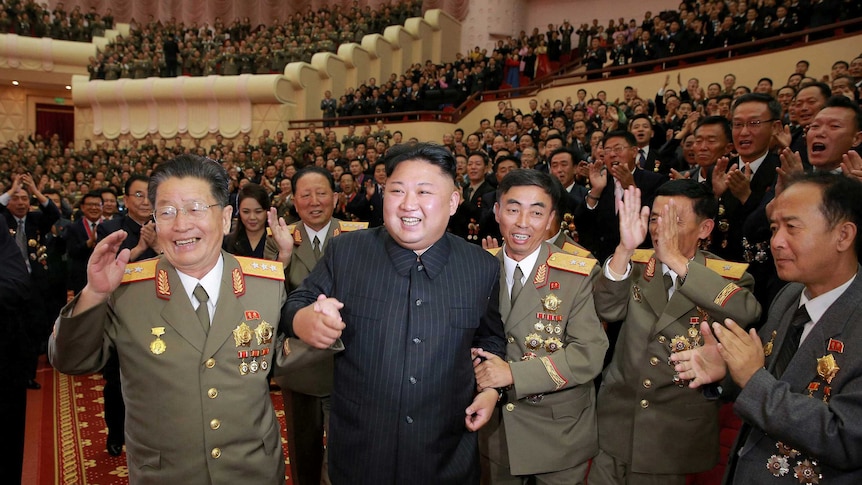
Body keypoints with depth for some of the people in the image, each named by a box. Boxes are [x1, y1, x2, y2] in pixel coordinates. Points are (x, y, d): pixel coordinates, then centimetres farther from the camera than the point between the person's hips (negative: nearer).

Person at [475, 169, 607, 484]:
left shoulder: (579, 275, -14)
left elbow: (589, 355, -20)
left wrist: (513, 373, -25)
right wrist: (482, 391, -12)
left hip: (560, 433, -3)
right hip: (495, 426, 3)